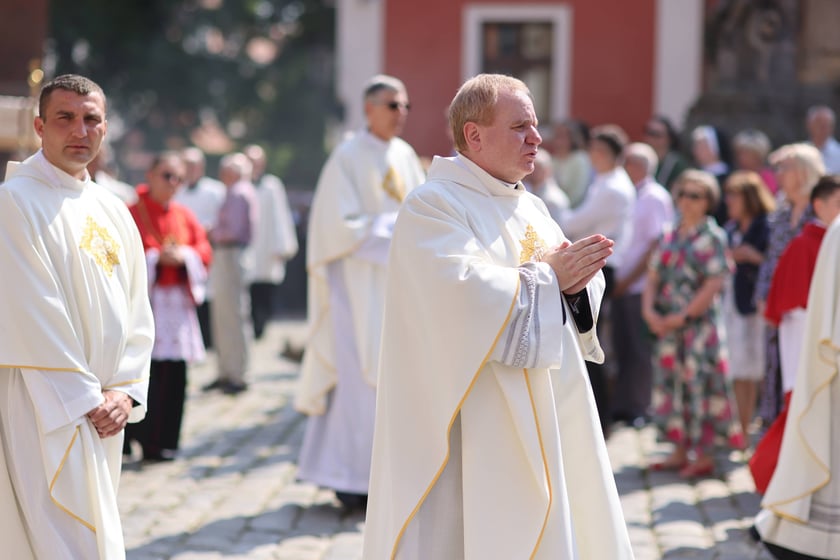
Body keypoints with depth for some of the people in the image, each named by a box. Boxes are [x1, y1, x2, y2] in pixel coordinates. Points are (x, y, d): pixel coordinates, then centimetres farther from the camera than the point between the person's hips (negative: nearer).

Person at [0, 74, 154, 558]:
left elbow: (137, 314, 12)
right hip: (45, 412, -7)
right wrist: (84, 399, -14)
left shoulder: (113, 211, 14)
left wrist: (125, 392, -2)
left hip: (103, 412, 8)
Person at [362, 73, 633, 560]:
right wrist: (547, 277, -13)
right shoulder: (432, 206, -9)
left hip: (549, 415, 8)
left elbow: (577, 280, 11)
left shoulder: (532, 208, 16)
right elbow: (465, 292, -23)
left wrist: (579, 279, -12)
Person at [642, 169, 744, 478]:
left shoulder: (712, 237, -6)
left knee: (700, 384, -4)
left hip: (700, 323, -6)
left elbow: (714, 284, -13)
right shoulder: (669, 237, 11)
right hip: (667, 325, 6)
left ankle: (704, 456, 3)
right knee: (671, 383, 9)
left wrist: (682, 317, -15)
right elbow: (653, 277, 11)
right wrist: (649, 311, -5)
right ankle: (680, 450, 19)